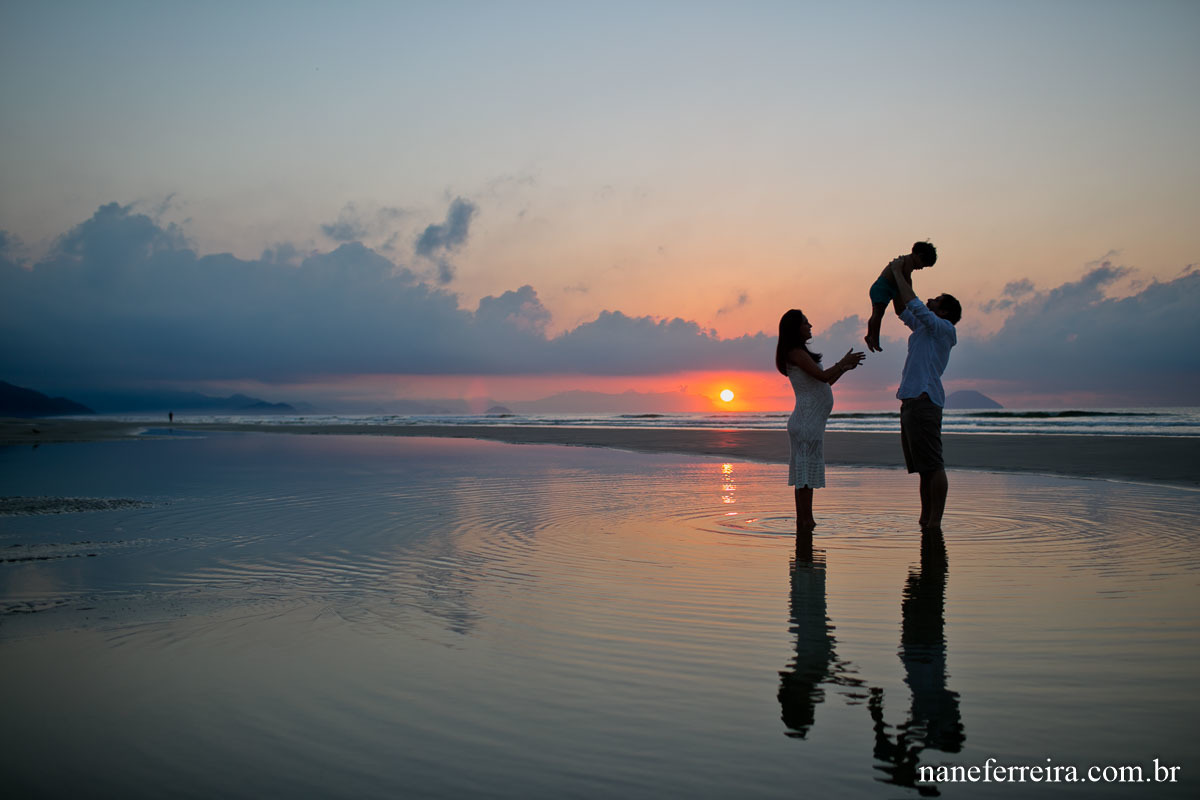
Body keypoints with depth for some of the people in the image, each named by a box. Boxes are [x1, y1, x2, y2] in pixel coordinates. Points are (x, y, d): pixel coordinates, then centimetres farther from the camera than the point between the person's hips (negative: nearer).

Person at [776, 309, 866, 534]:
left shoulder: (800, 353, 21)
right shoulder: (796, 352, -10)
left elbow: (823, 382, 25)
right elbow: (823, 376, -18)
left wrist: (845, 367, 19)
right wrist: (843, 362, -4)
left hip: (809, 422, 10)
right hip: (808, 421, -10)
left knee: (805, 475, 9)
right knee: (806, 475, -10)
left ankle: (805, 524, 12)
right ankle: (804, 525, -10)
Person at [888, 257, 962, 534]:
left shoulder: (943, 328, -3)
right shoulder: (926, 329, 22)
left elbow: (913, 305, -11)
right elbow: (903, 311, 34)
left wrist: (898, 274, 0)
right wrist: (897, 280, 25)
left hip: (924, 399, -10)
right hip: (912, 401, 10)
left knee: (932, 465, -11)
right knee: (924, 468, 10)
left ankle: (934, 524, -12)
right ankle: (924, 521, 14)